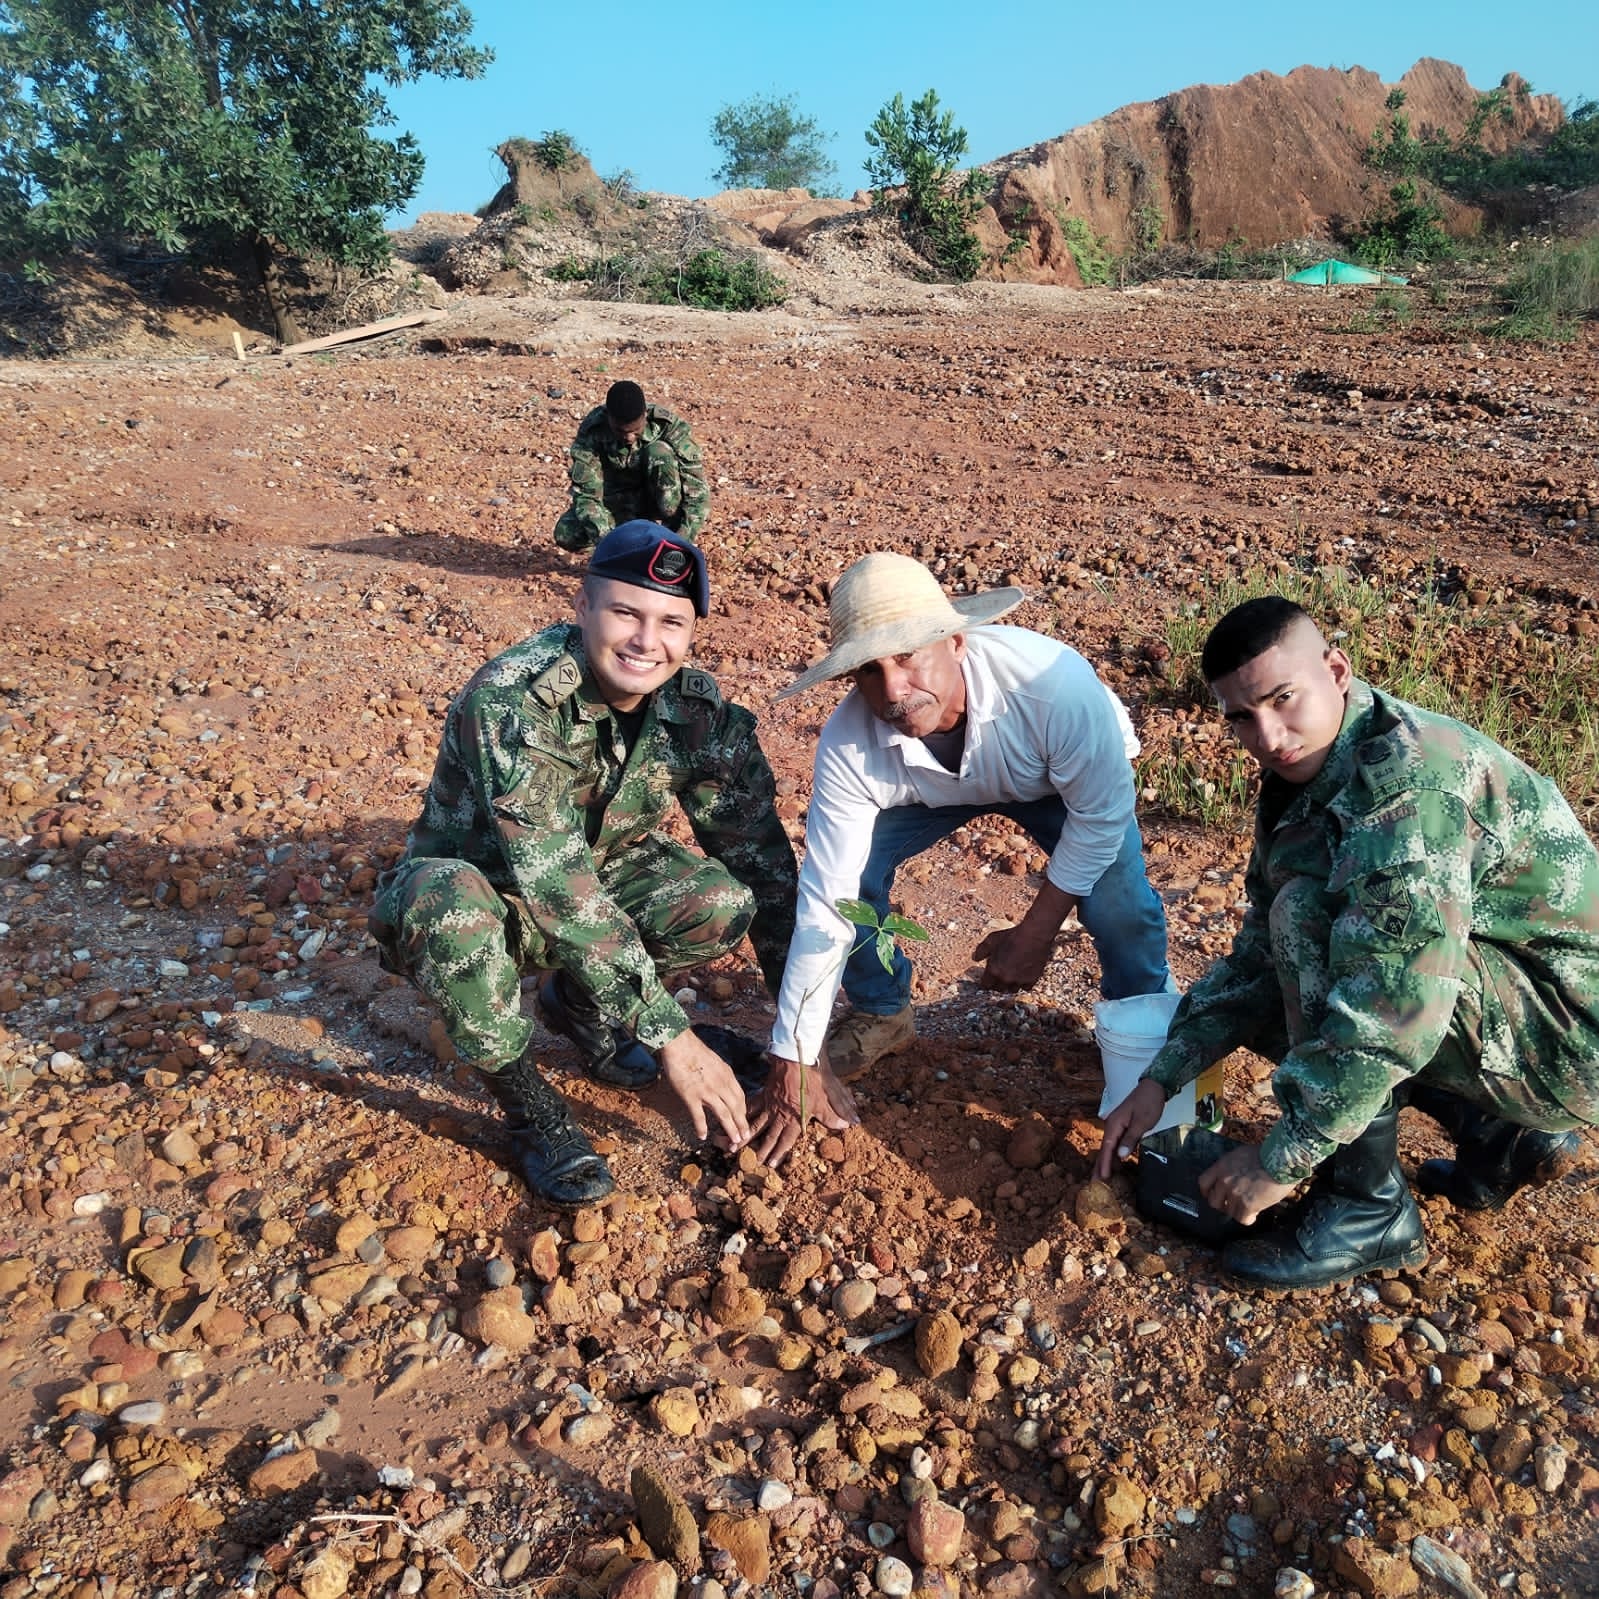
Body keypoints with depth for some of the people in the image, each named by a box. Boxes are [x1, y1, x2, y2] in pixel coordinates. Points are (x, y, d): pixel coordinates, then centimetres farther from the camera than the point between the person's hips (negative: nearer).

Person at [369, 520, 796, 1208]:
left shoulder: (697, 710, -16)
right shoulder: (513, 700, -32)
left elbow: (763, 858, -11)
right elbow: (559, 893, -37)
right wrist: (671, 1035, -35)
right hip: (473, 895, -4)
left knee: (725, 900, -22)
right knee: (451, 901, -39)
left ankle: (577, 999, 7)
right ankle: (526, 1101, -13)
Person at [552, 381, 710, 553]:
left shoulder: (668, 426, -27)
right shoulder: (591, 431, -24)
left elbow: (697, 489, -28)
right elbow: (585, 494, -26)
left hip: (661, 501, -1)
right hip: (617, 501, 1)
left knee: (660, 453, -32)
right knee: (565, 534, -25)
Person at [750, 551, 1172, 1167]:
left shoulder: (1052, 682, -42)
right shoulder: (848, 748, -34)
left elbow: (1102, 814, -25)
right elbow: (824, 903, -29)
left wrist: (1034, 935, -22)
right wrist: (795, 1063, -26)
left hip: (1065, 780, -1)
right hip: (931, 790, 2)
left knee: (1118, 906, -26)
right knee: (849, 870, -20)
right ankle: (881, 1012, 10)